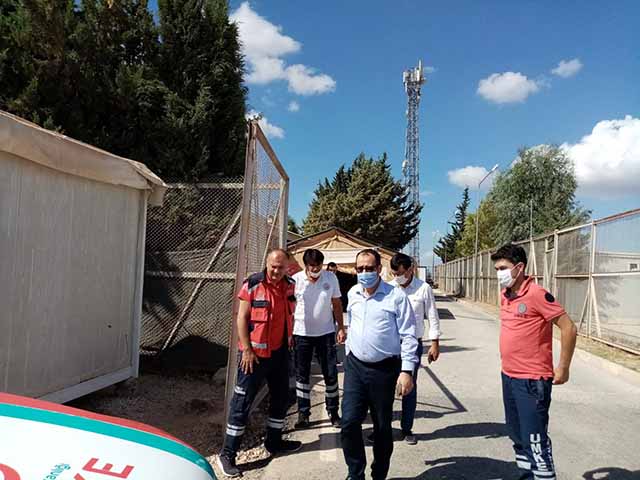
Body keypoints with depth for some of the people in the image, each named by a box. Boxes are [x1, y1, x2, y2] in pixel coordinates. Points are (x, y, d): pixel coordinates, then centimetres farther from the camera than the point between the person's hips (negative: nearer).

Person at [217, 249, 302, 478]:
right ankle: (227, 454, 11)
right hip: (255, 353, -6)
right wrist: (247, 350, -16)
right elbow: (242, 318, -14)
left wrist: (289, 339, 14)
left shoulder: (290, 285, 1)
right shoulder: (253, 284, -16)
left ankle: (274, 441, 37)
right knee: (242, 401, 0)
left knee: (280, 397, 18)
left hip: (280, 351, 6)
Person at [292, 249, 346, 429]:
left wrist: (341, 328, 2)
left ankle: (333, 411, 22)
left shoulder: (331, 278, -2)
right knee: (302, 374, 8)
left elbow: (337, 304, 6)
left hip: (326, 333, 1)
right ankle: (303, 413, 20)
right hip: (302, 333, -1)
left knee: (331, 373, 6)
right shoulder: (295, 280, -7)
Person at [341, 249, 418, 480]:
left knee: (382, 427, 10)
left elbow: (408, 336, -10)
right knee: (349, 422, -1)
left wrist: (407, 370, -14)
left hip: (384, 369, -3)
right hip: (355, 366, 4)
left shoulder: (396, 296, -11)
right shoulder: (352, 293, 5)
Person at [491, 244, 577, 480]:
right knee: (517, 436, 20)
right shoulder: (505, 295, 7)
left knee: (534, 440, -2)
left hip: (532, 381, -8)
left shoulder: (537, 294, -17)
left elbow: (569, 328, -15)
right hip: (508, 377, 8)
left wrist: (563, 368, -10)